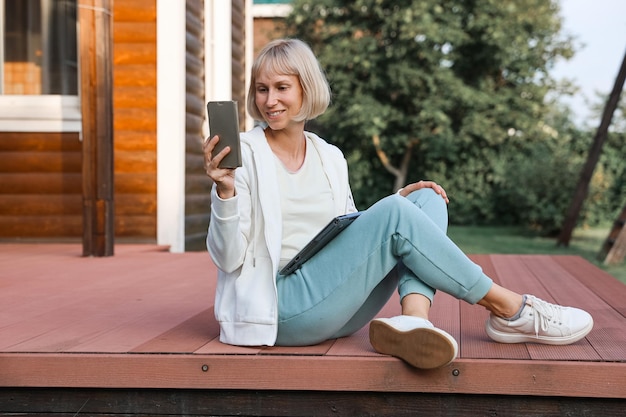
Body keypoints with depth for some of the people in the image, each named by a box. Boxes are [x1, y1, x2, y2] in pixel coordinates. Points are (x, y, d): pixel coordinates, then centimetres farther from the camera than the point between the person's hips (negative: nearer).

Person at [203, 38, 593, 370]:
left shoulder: (330, 157, 12)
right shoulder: (245, 154, -5)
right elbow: (228, 258, -9)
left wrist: (400, 202, 4)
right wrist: (225, 191, -26)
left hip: (338, 311, 7)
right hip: (285, 308, -7)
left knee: (427, 202, -4)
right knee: (395, 214, -22)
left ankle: (414, 321, -28)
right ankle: (510, 311, -10)